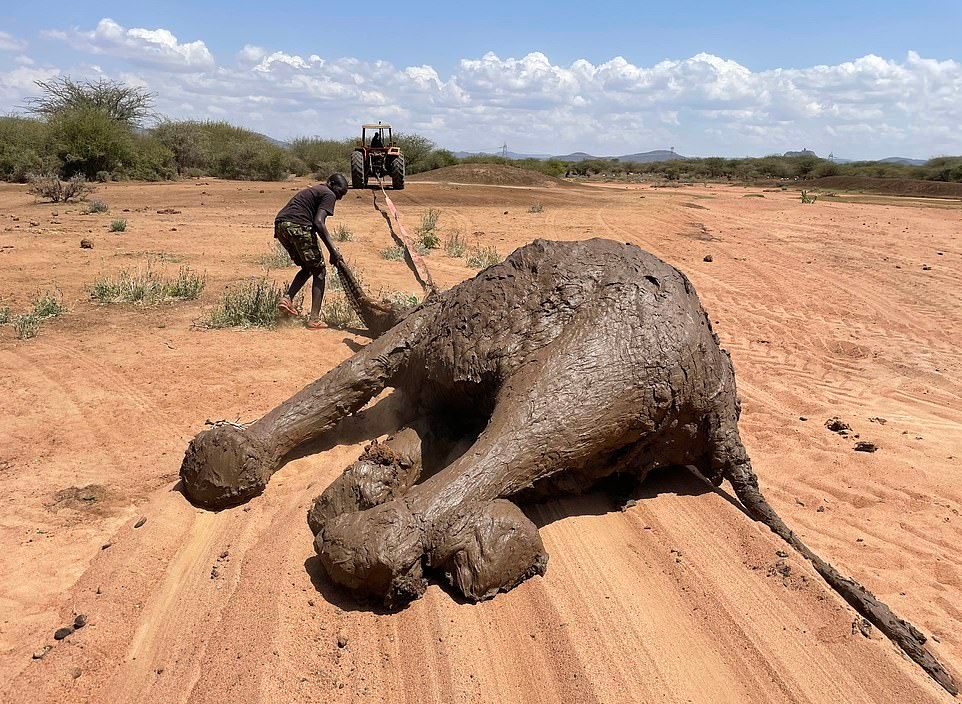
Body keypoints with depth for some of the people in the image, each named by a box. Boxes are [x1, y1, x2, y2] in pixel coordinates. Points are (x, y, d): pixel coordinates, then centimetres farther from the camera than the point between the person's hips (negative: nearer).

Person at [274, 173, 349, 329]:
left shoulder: (312, 190, 32)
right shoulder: (328, 195, 4)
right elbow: (318, 222, -12)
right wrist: (333, 251, -13)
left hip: (280, 226, 8)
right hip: (298, 227, -8)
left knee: (308, 268, 24)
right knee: (319, 272, 3)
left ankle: (287, 299, 5)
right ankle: (314, 320, -4)